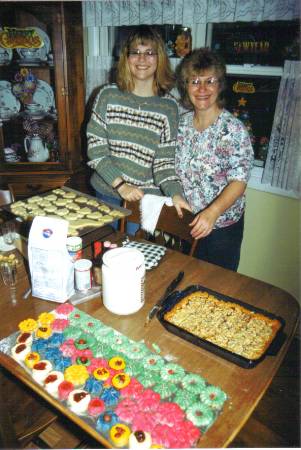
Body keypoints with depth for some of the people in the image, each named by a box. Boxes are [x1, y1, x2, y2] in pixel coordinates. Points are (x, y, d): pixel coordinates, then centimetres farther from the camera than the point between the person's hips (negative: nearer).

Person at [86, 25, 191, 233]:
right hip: (107, 193, 1)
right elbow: (95, 148, -6)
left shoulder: (168, 106, -3)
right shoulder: (108, 95, -3)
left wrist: (175, 193, -23)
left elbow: (164, 160, -6)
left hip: (146, 199, -1)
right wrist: (120, 184, -16)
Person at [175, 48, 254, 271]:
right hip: (186, 222, 5)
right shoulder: (181, 123, 0)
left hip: (222, 226, -5)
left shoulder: (234, 130, -17)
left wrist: (212, 213, -35)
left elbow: (239, 181, -21)